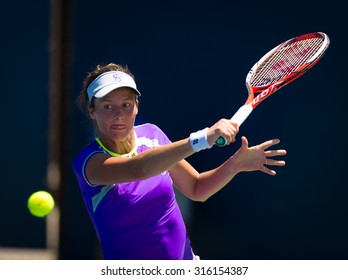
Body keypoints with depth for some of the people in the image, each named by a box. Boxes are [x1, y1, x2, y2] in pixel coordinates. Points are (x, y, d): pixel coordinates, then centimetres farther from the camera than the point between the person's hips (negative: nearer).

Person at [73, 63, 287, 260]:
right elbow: (138, 169, -38)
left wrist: (235, 164, -8)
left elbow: (196, 188, 9)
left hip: (185, 266, 4)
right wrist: (203, 138, -45)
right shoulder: (89, 161, -18)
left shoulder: (151, 134, -1)